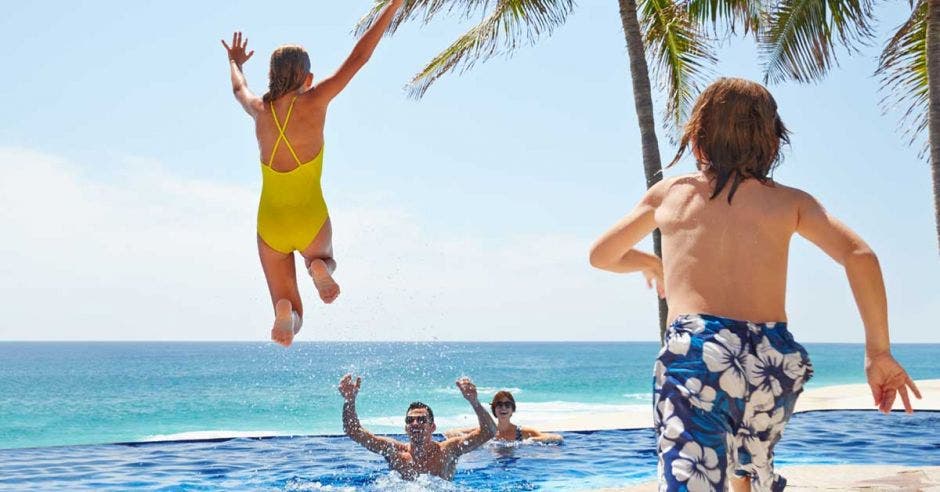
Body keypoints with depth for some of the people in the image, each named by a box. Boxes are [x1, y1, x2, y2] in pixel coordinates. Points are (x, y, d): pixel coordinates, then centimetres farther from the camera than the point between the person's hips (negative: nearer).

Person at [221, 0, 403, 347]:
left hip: (271, 226, 2)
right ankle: (320, 267, -6)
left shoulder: (260, 110, -3)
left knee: (292, 320, 12)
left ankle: (285, 310, -28)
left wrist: (235, 62, 45)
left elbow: (238, 87, 22)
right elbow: (358, 57, -10)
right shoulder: (314, 102, -12)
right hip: (311, 221, -2)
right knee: (323, 260, 34)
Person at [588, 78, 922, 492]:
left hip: (692, 354, -2)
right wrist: (878, 352, 4)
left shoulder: (668, 193, 18)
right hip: (773, 361, 3)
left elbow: (601, 256, 30)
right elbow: (859, 255, -1)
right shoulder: (789, 201, 15)